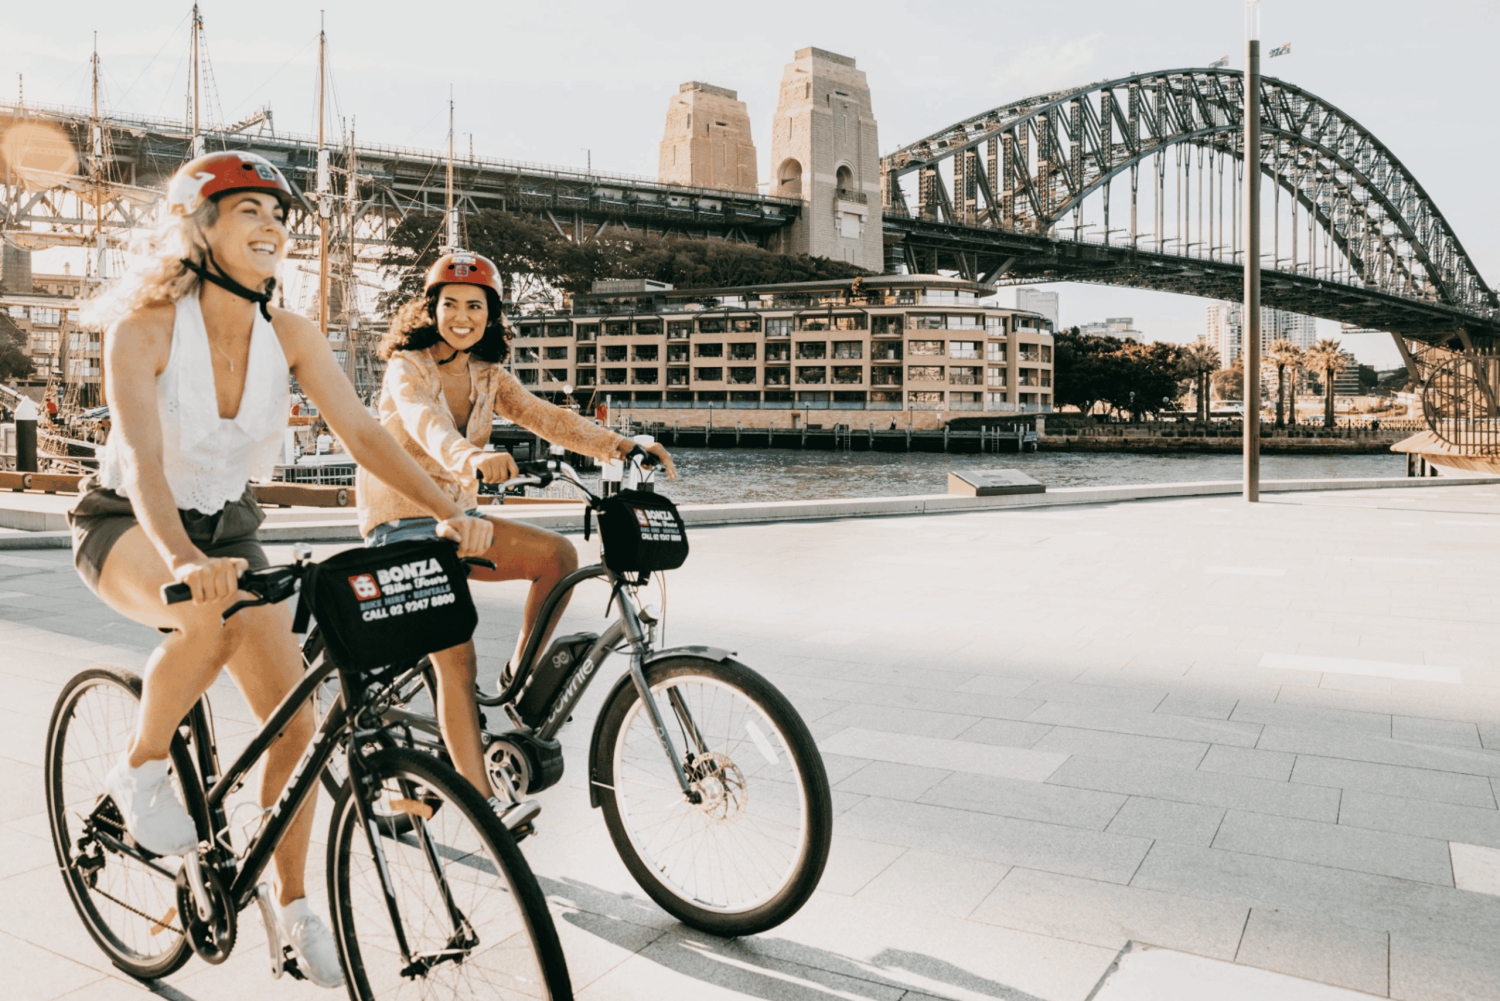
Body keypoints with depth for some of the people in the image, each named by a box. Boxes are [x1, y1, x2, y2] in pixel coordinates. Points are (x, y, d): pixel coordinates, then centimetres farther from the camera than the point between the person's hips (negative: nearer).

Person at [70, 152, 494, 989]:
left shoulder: (290, 336, -11)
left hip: (228, 528, 4)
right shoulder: (146, 328, -22)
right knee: (215, 614, -39)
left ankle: (296, 903, 14)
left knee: (297, 719, -7)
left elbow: (363, 432, -19)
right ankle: (142, 769, -8)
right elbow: (144, 459, -34)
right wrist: (182, 559, -53)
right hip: (127, 527, -3)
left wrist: (450, 512, -33)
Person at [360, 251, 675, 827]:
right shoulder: (408, 368, -11)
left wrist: (620, 446, -25)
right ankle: (482, 801, -5)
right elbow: (424, 422, -33)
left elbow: (546, 418, -8)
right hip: (402, 525, -6)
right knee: (456, 661, -12)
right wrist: (471, 459, -56)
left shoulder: (488, 377, 6)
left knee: (558, 554, -17)